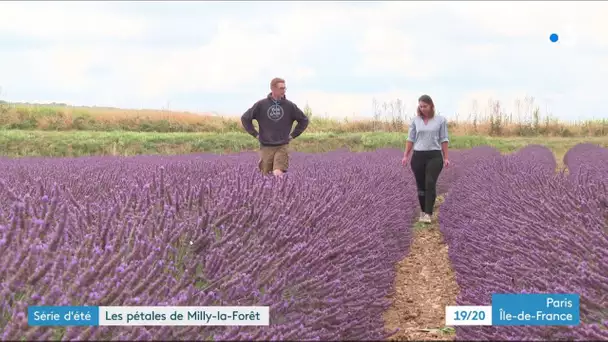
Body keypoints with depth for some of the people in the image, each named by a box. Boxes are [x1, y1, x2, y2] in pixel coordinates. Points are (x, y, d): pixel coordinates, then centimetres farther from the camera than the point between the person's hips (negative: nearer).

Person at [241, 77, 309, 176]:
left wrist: (293, 135, 6)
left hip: (282, 147, -1)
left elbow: (304, 120, 12)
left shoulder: (290, 106, 1)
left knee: (278, 174, -17)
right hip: (266, 147, 1)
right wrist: (255, 134, 4)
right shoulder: (261, 105, -2)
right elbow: (245, 118, 8)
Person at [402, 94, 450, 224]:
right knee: (421, 186, 7)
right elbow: (410, 139, 9)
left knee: (430, 184, -16)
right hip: (418, 156, 3)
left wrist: (446, 157, -2)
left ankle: (428, 214, -18)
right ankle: (423, 212, 21)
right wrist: (406, 156, 4)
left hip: (434, 156, -3)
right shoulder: (415, 120, 6)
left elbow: (444, 140, 2)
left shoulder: (441, 120, 0)